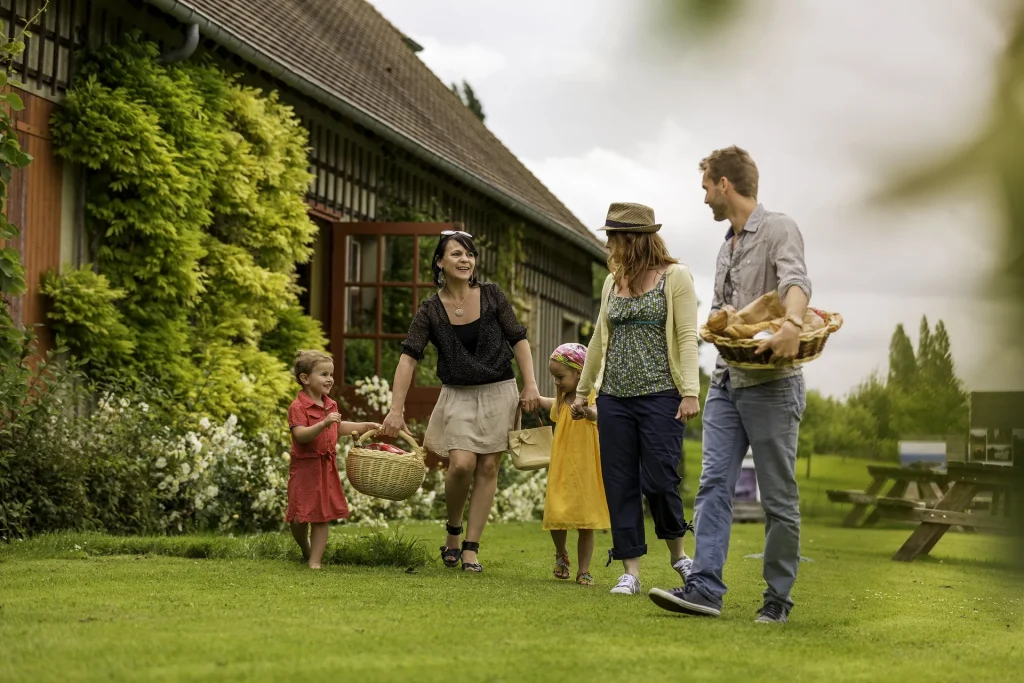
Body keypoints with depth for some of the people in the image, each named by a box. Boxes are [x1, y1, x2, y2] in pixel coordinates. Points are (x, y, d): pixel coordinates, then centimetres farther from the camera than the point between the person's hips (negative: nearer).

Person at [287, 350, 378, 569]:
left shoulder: (331, 405, 9)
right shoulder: (298, 407, -15)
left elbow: (338, 427, 27)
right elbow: (301, 435, -27)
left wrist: (366, 426, 24)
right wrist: (324, 423, -37)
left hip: (326, 467, 6)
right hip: (305, 467, -6)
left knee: (322, 516, 3)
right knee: (300, 517, 3)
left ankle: (315, 560, 6)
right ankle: (305, 550, 31)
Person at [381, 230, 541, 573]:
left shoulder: (492, 296, -3)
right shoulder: (430, 311, -5)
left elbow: (518, 340, 2)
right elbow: (409, 357, -11)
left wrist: (530, 384, -6)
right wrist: (396, 410, -19)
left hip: (498, 392, 1)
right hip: (458, 396, -1)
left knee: (488, 468, 0)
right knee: (462, 464, -15)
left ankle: (471, 547, 7)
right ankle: (453, 530, 11)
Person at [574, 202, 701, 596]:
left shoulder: (675, 277, -3)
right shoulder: (612, 282, 14)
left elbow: (687, 338, -8)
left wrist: (690, 392, -17)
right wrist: (582, 391, 24)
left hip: (660, 396, -6)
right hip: (615, 397, 6)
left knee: (658, 481, -7)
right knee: (619, 485, 2)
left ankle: (678, 553, 18)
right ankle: (631, 571, 7)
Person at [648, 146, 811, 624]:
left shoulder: (778, 230, -6)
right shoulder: (728, 245, 20)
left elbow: (795, 281, -26)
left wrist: (792, 324, -46)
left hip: (772, 384, -8)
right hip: (727, 382, 8)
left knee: (778, 497, 0)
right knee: (713, 484, -4)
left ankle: (778, 597, 8)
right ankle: (705, 588, -8)